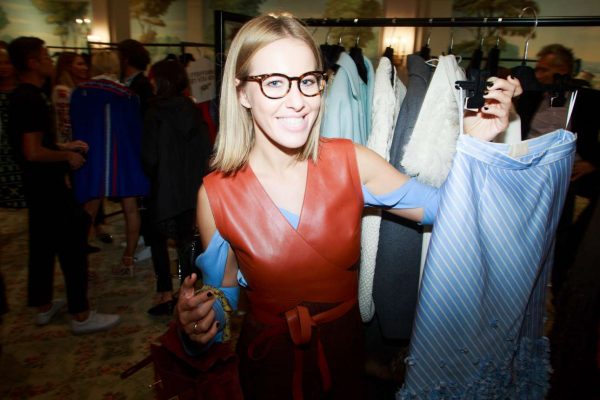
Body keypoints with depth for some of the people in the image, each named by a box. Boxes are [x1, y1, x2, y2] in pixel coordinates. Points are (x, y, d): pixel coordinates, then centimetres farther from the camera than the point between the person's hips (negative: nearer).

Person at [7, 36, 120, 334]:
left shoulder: (20, 97, 11)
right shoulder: (31, 99, -20)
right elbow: (33, 152, -26)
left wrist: (64, 146, 15)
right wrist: (68, 157, -13)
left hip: (38, 186, 10)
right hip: (47, 186, -10)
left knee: (43, 245, 17)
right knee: (72, 247, -4)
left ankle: (43, 306, 31)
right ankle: (81, 315, 5)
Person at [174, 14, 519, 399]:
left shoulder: (351, 163, -16)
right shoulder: (216, 194, -20)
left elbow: (444, 207, -5)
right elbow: (225, 288, -5)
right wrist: (200, 318, -26)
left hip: (345, 349, 2)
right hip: (269, 362, -1)